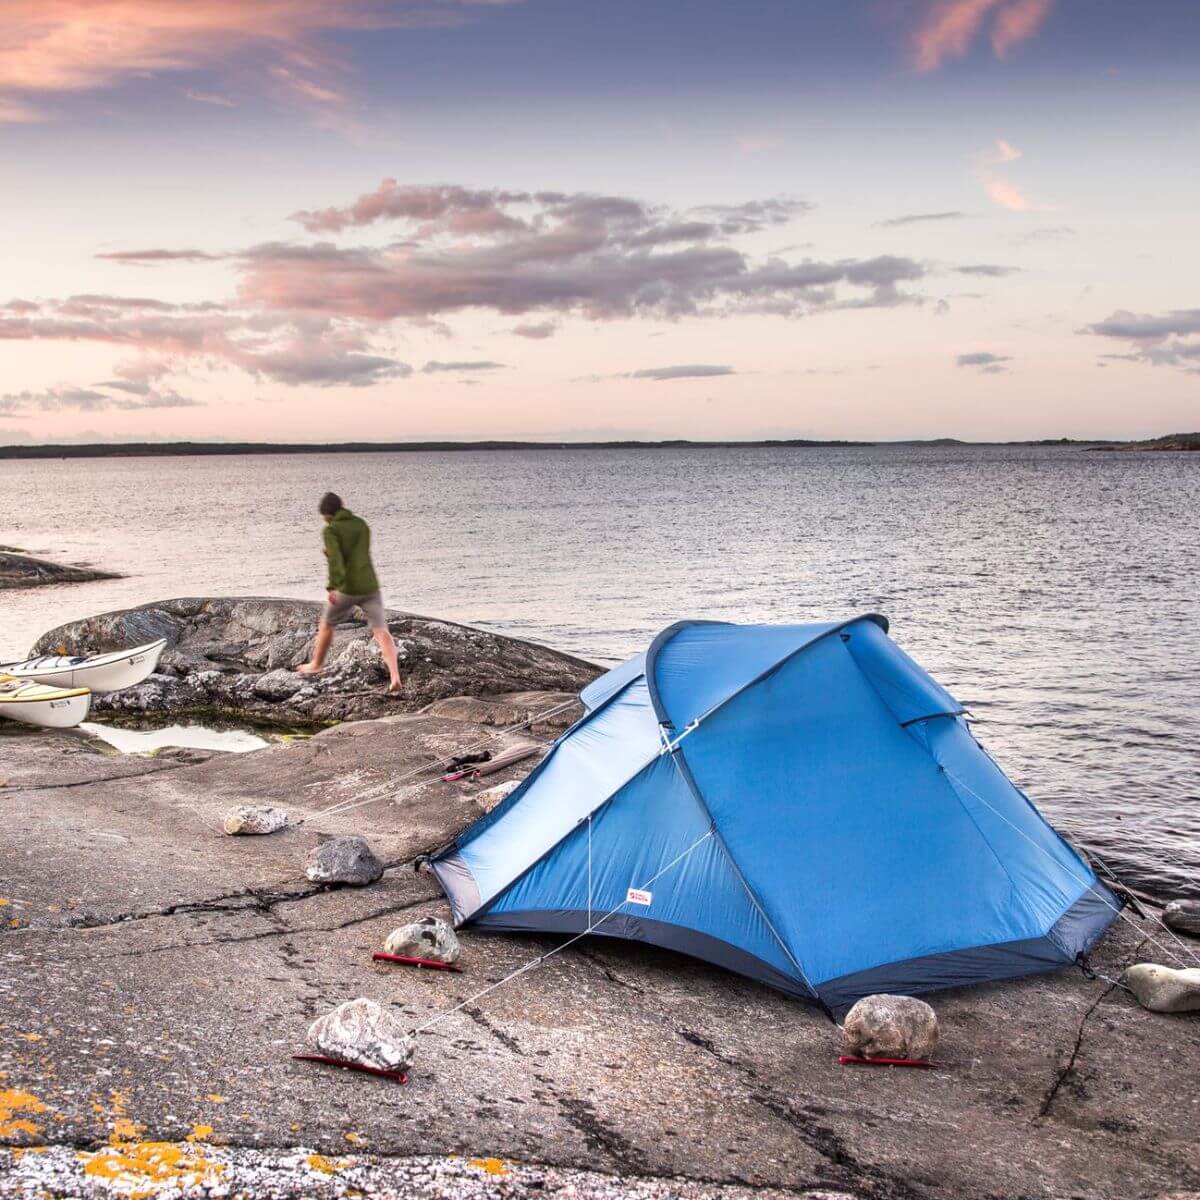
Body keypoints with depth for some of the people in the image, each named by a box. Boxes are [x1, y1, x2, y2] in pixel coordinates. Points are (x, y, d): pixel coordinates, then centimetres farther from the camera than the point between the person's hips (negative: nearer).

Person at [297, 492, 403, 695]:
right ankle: (395, 679, -20)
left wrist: (332, 587, -31)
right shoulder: (362, 524, 14)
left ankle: (316, 664, 42)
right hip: (370, 587, 4)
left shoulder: (330, 530, -5)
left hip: (347, 589, -4)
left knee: (326, 624, 22)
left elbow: (335, 558, -22)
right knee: (382, 632, -5)